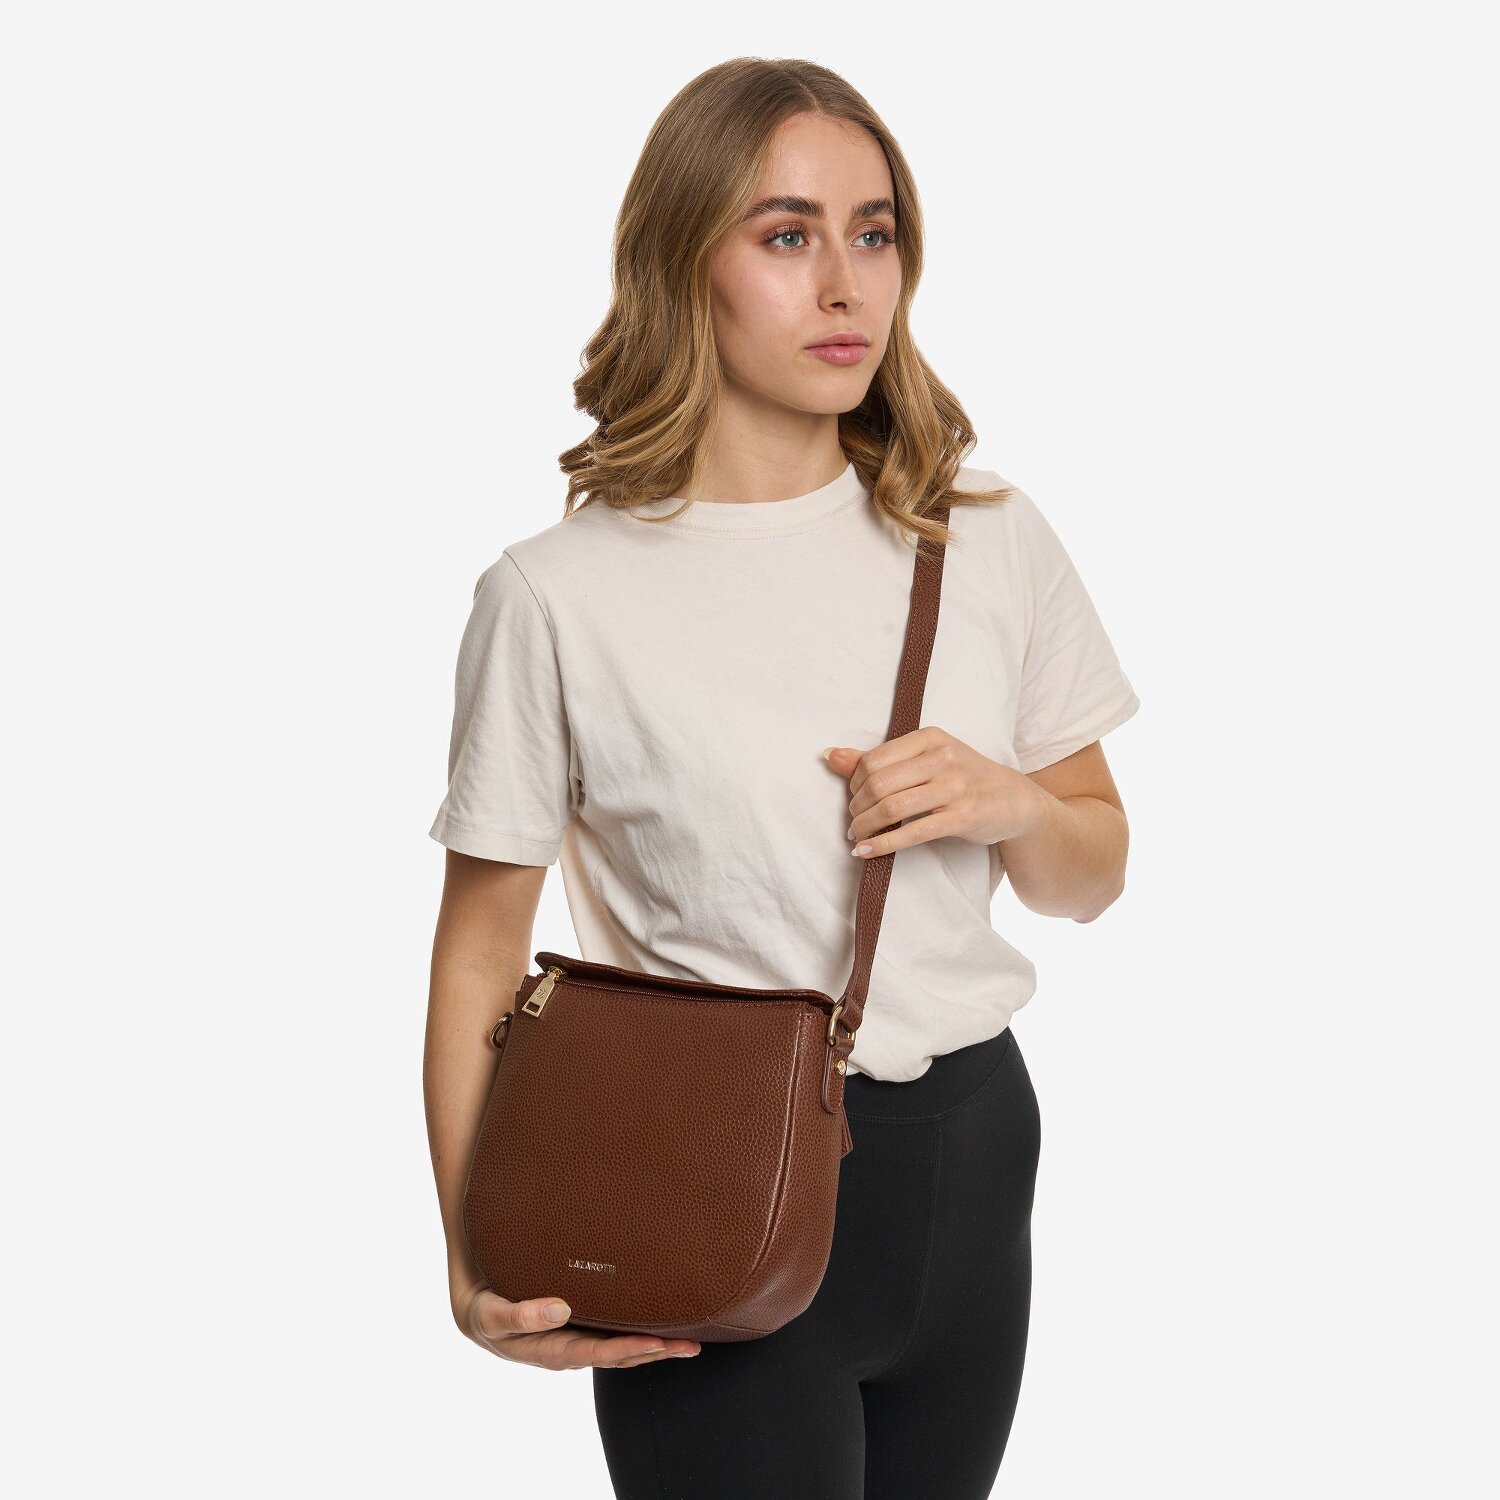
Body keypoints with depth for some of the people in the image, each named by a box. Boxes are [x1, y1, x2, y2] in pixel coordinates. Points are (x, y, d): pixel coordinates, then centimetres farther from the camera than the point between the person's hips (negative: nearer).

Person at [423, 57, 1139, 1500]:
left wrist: (1012, 803, -10)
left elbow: (1091, 872, 12)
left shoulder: (988, 540, 2)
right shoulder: (560, 594, -10)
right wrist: (479, 1268, -15)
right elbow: (480, 955, -5)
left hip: (968, 1155, 4)